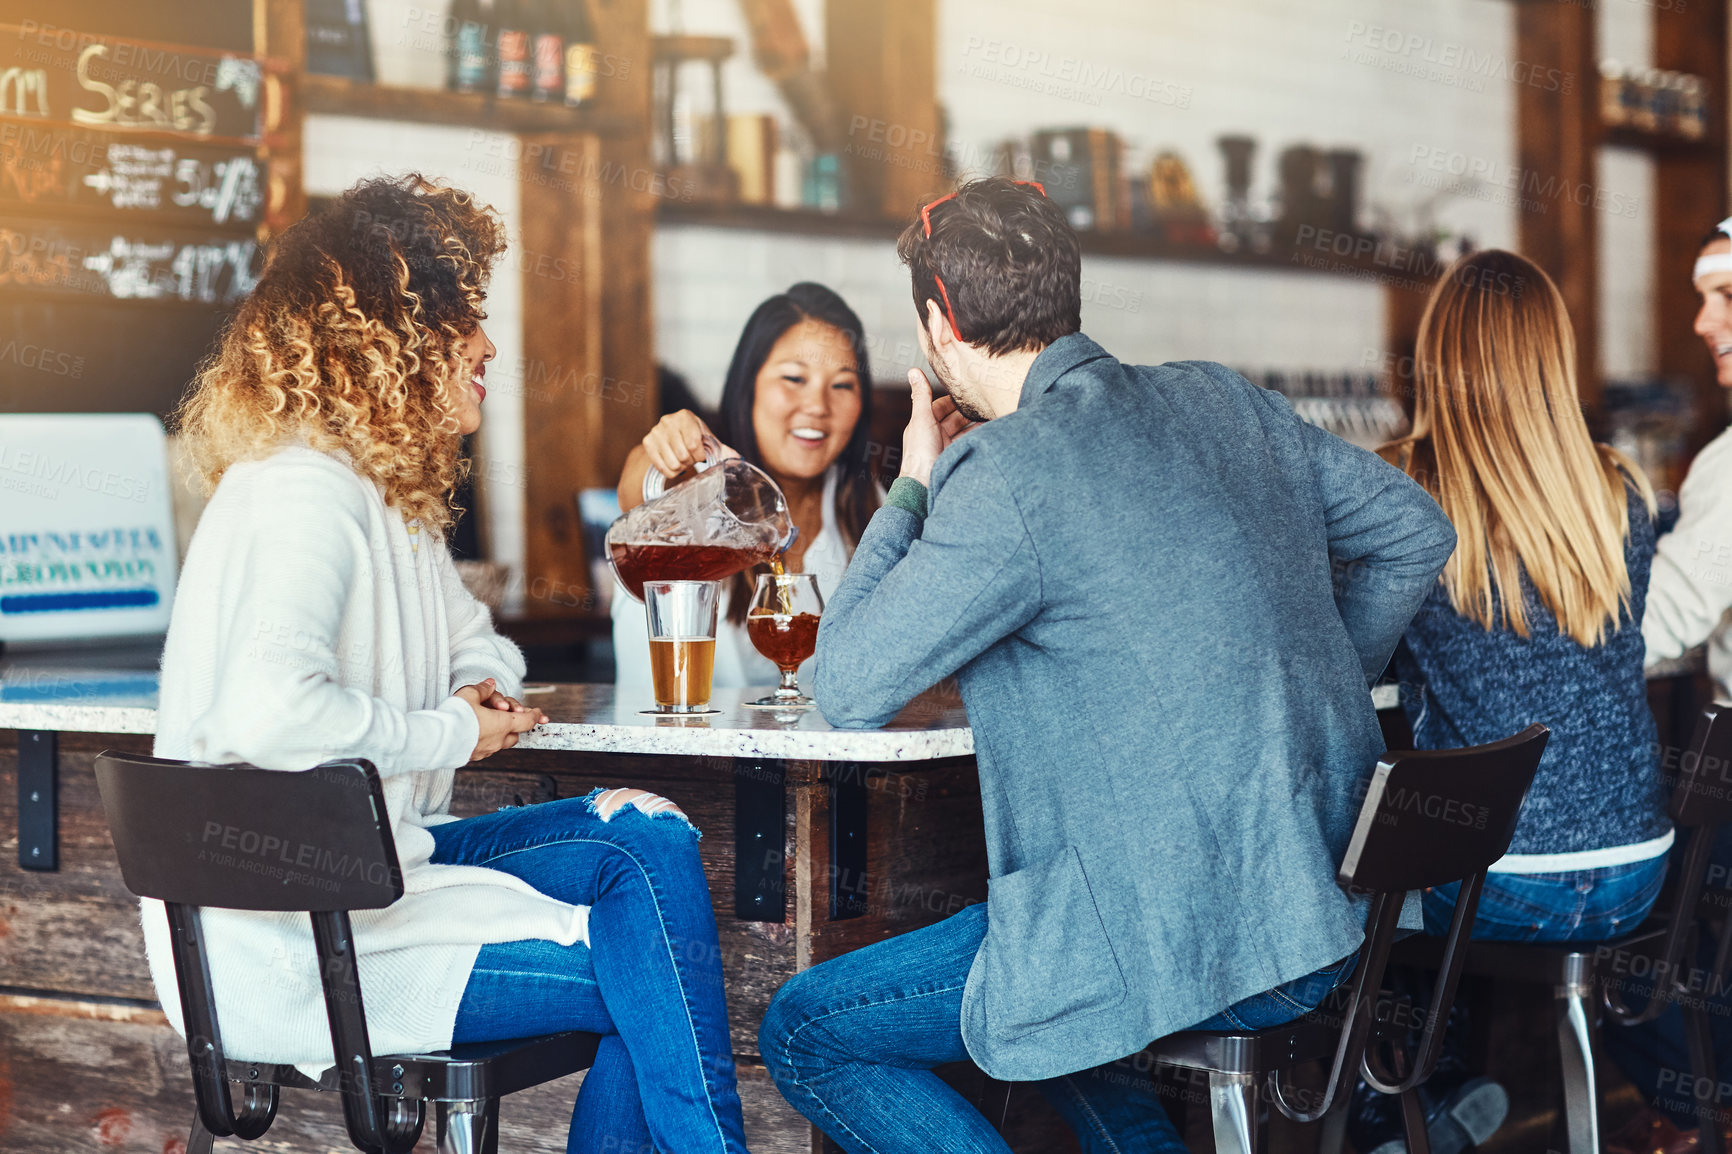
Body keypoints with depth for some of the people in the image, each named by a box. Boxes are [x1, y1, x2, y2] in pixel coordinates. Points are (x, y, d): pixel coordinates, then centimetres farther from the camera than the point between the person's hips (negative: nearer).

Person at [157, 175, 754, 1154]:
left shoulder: (391, 494, 15)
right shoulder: (304, 493, -18)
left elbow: (480, 645, 29)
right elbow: (268, 711, -34)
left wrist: (485, 694, 4)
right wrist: (450, 734, -18)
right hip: (291, 952, -10)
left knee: (644, 834, -1)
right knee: (650, 970, -12)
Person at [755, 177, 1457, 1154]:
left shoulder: (1008, 474, -17)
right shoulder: (1224, 402, 6)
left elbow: (851, 689, -11)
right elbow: (1415, 532, 15)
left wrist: (914, 489, 2)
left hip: (1192, 947, -8)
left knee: (805, 1033, 4)